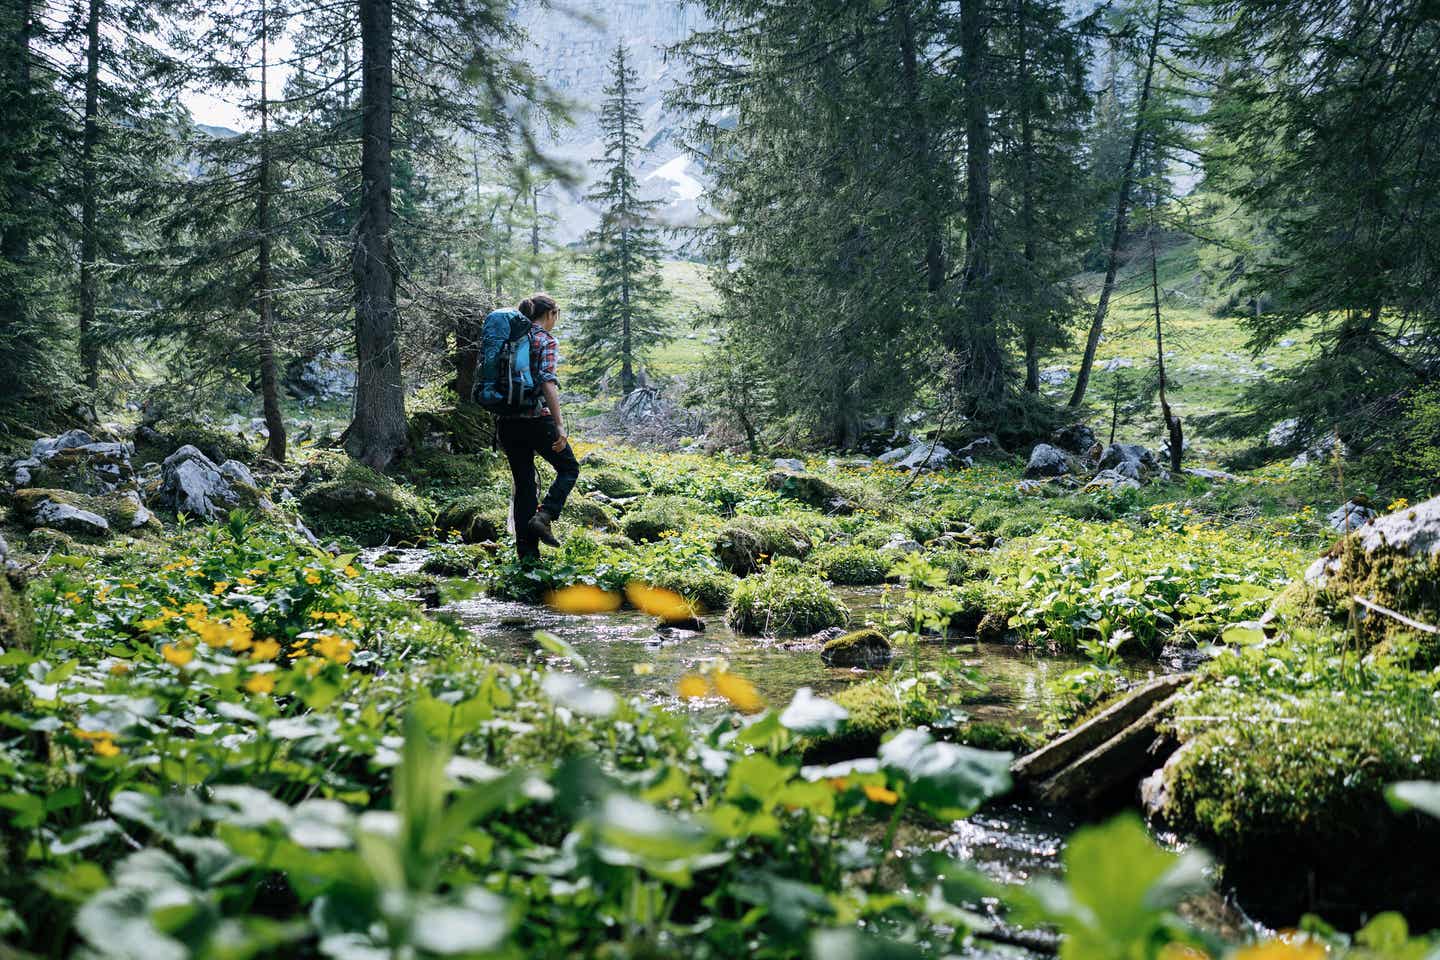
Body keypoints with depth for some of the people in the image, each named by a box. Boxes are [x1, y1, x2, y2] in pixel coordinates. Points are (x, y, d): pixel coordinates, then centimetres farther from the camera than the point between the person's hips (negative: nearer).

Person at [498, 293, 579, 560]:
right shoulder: (546, 340, -7)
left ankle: (526, 550, 9)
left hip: (507, 420, 6)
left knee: (524, 484, 11)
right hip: (536, 419, -6)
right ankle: (543, 516, -8)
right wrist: (559, 425, -22)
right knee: (569, 468, 14)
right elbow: (548, 382, -19)